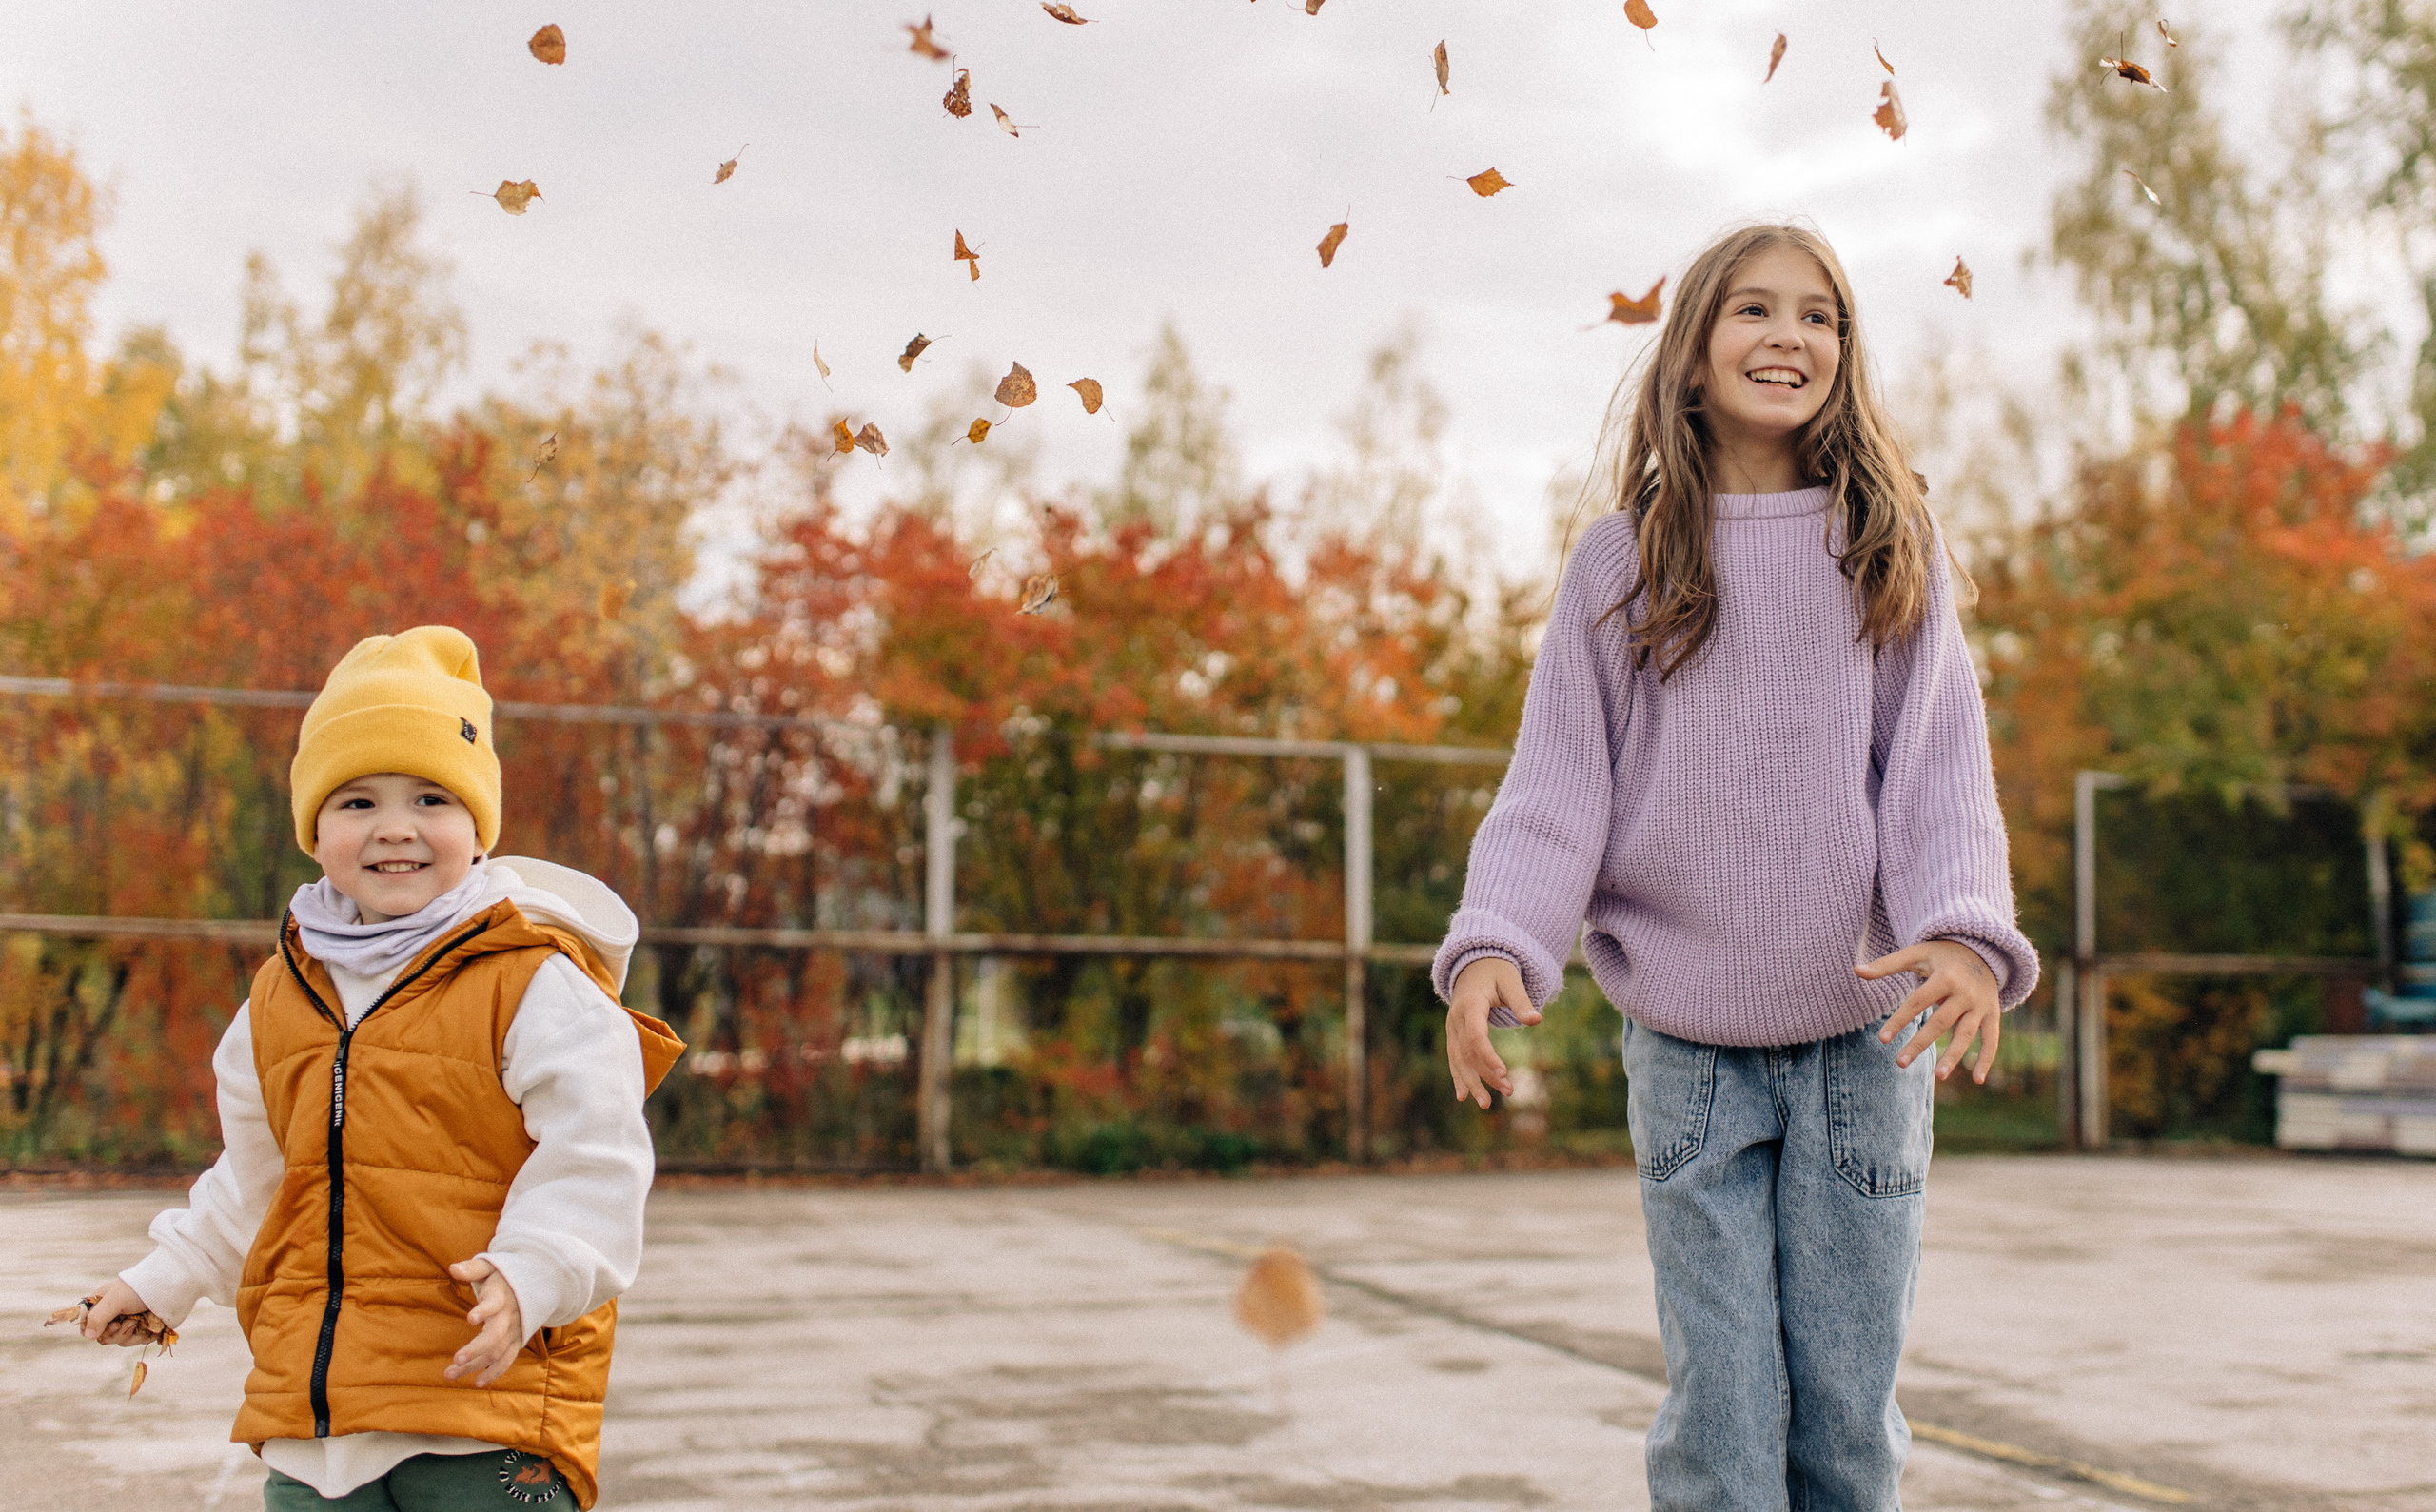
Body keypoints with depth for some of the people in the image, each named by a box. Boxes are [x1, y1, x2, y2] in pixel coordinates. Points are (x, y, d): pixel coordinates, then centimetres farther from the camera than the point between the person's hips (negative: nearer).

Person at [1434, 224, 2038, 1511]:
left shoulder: (1893, 549, 4)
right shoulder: (1624, 560, 2)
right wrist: (1493, 945, -17)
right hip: (1686, 1043, -1)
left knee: (1847, 1406, 4)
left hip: (1863, 1031, 1)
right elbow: (1559, 781, -1)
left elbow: (1939, 766, -1)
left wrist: (1966, 934, -20)